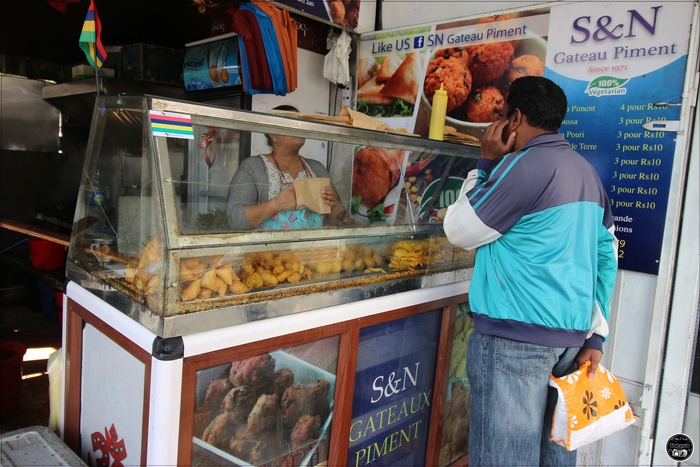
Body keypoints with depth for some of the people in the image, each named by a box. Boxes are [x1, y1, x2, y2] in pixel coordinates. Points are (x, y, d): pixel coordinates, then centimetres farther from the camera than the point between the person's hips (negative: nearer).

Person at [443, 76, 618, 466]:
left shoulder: (525, 165, -13)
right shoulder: (587, 172, 14)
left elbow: (459, 232, -6)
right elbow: (607, 255, 14)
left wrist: (486, 164, 1)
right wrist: (596, 335, 16)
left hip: (516, 337, -9)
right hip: (572, 336, 9)